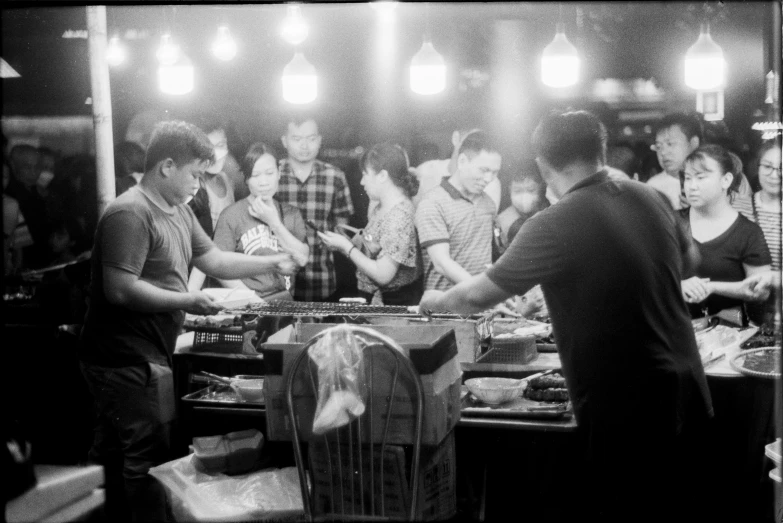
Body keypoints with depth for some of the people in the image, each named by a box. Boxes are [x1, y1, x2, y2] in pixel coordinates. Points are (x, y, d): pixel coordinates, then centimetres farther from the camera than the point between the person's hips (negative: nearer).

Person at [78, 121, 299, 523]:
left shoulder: (178, 211, 12)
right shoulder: (130, 214, -20)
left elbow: (214, 260, 17)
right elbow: (120, 290, -25)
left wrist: (273, 263, 9)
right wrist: (186, 301, -20)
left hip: (144, 356, 10)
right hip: (128, 360, -10)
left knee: (112, 455, 18)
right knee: (149, 458, -4)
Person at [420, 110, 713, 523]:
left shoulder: (552, 227, -17)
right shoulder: (652, 199, 2)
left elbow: (480, 295, -5)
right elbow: (688, 258, 22)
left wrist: (437, 300, 15)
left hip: (623, 410, -6)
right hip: (684, 393, 6)